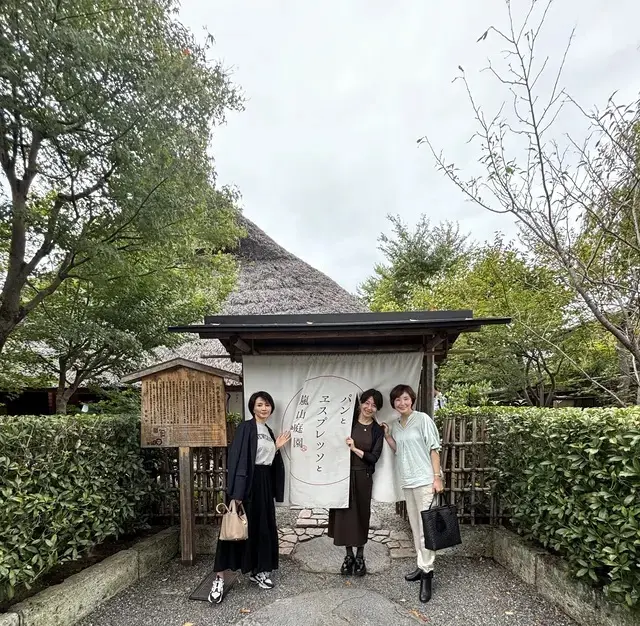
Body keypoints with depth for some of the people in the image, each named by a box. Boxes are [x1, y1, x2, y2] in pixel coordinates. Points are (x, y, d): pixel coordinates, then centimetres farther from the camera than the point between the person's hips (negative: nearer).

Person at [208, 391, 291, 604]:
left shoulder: (269, 431, 13)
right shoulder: (245, 427, -11)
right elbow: (237, 459, -18)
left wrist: (276, 447, 4)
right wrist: (237, 492, -23)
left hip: (265, 482, 8)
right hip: (248, 482, -8)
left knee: (263, 526, 13)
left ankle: (258, 571, 27)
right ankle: (219, 578, 5)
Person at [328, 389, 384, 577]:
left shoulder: (378, 431, 1)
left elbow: (374, 458, -6)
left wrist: (355, 449, -16)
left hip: (363, 477, 0)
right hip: (344, 474, 0)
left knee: (362, 514, 9)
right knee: (345, 513, 6)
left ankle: (360, 556, 27)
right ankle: (349, 555, 24)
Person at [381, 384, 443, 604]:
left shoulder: (423, 419, -9)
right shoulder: (395, 425, 9)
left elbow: (434, 448, -9)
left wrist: (437, 477, -13)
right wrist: (386, 435, 2)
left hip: (424, 479, -7)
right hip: (406, 481, 7)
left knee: (426, 527, -4)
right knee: (415, 526, 15)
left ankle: (427, 573, 4)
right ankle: (422, 566, 26)